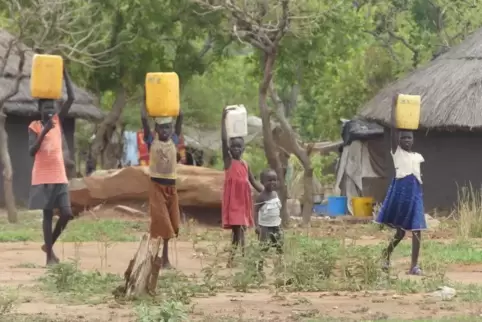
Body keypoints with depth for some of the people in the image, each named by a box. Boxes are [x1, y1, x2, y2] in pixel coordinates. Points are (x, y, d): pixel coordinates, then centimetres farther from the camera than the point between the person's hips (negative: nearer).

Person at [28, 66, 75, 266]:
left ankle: (50, 245, 18)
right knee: (48, 214, 0)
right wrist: (43, 132, -24)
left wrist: (64, 74, -8)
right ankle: (49, 255, 7)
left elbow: (71, 98, -2)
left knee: (66, 213, -4)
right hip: (43, 179, -4)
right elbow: (31, 151, -15)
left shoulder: (58, 120, 6)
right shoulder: (34, 127, -4)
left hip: (60, 177, 4)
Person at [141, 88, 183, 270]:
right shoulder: (151, 140, -2)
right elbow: (144, 119, -9)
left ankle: (164, 256, 19)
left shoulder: (173, 139, 6)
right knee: (161, 220, -8)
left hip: (170, 185, 4)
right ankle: (163, 257, -4)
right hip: (156, 184, -4)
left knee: (170, 222, 9)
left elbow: (180, 118, 3)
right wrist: (145, 100, -4)